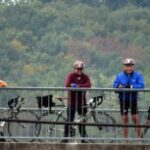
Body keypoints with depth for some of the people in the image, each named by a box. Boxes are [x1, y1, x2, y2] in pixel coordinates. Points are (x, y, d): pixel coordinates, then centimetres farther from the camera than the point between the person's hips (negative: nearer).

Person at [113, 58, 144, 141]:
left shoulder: (138, 75, -2)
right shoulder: (120, 76, 4)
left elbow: (141, 85, -15)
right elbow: (115, 85, -5)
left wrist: (131, 86, -30)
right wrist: (119, 86, -29)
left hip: (133, 99, -2)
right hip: (123, 99, 2)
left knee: (135, 117, -8)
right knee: (124, 118, 5)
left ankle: (139, 137, 1)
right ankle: (125, 138, 12)